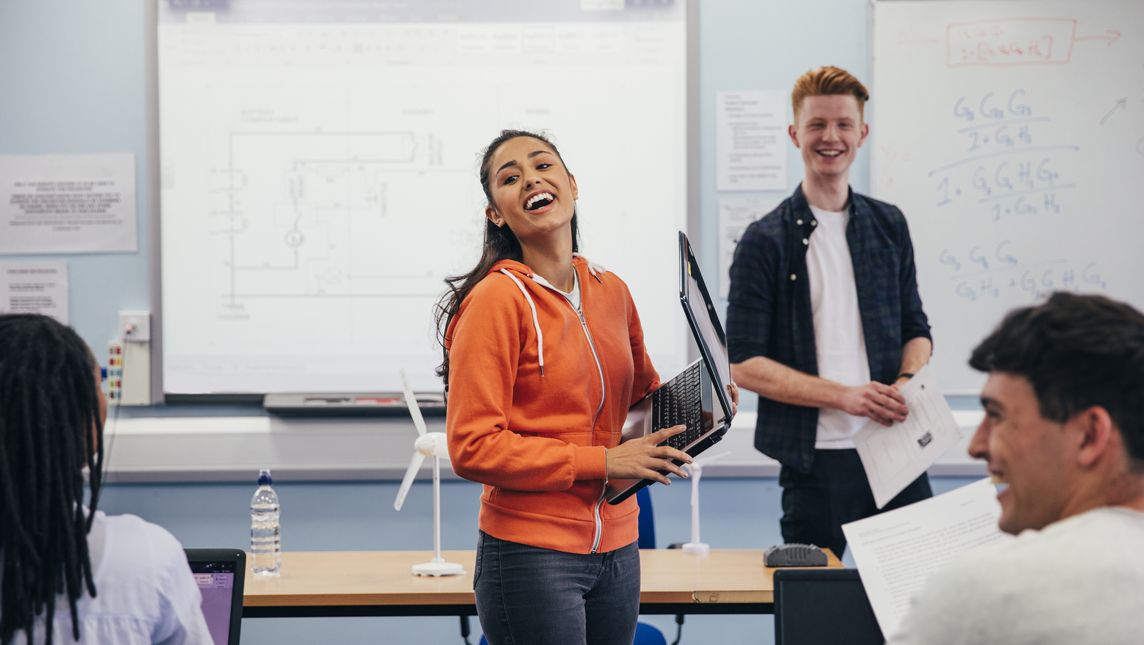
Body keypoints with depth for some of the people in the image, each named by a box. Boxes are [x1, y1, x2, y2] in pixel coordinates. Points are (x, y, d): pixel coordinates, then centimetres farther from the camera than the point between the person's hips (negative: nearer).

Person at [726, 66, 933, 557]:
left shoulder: (888, 226, 12)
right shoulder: (764, 243, -1)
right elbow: (744, 365, -6)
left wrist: (906, 384, -5)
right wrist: (845, 395, -15)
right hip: (816, 458, -3)